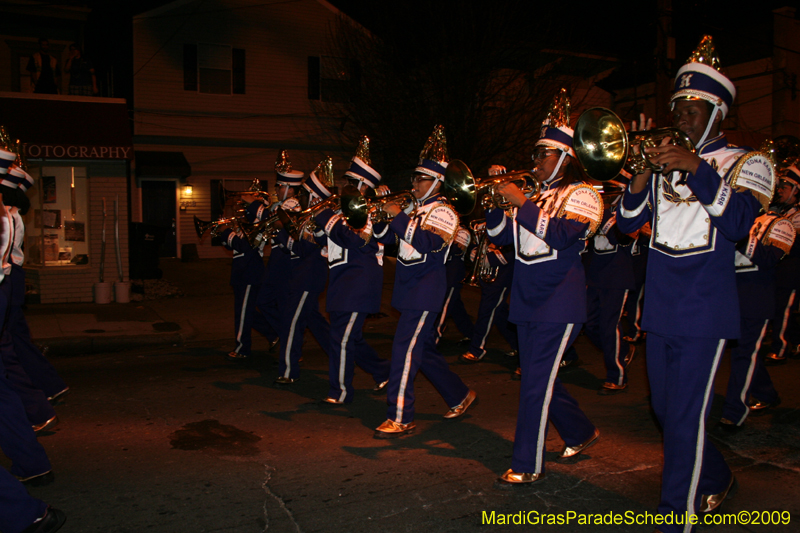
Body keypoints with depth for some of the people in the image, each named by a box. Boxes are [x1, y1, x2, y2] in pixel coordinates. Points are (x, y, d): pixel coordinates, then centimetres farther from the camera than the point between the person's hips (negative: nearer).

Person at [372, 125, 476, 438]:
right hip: (408, 288, 9)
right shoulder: (412, 210, 13)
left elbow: (429, 243, -28)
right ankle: (460, 396, 31)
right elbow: (384, 238, 13)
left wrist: (398, 217, -27)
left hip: (426, 290, -9)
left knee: (405, 349, -10)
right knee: (423, 348, 16)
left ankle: (400, 418, -3)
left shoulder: (443, 212, -10)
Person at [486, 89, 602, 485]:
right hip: (527, 299, 8)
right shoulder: (535, 196, 14)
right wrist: (497, 202, -1)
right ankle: (581, 433, 36)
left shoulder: (581, 195, -6)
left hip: (558, 302, -8)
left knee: (537, 382, -7)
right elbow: (501, 236, 13)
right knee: (539, 377, 16)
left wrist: (521, 203, -22)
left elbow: (560, 235, -24)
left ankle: (528, 466, 2)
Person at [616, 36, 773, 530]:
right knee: (665, 409, 16)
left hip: (705, 311, -5)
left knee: (686, 418, -7)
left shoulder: (746, 163, 0)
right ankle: (717, 478, 41)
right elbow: (627, 222, 4)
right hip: (660, 307, 6)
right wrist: (642, 177, -13)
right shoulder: (665, 162, 12)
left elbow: (738, 222, -19)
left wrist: (697, 169, -27)